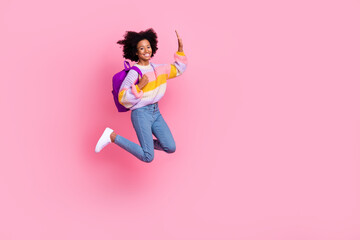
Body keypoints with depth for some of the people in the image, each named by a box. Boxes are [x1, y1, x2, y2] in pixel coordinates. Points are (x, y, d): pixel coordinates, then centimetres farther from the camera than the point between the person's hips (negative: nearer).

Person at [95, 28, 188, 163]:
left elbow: (178, 69, 22)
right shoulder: (134, 73, -14)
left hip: (156, 112, 7)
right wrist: (139, 86, -27)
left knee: (170, 148, -4)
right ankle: (112, 136, 1)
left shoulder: (158, 68, 8)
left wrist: (180, 49, 12)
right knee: (148, 157, -12)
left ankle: (148, 143, 25)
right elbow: (123, 98, -17)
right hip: (141, 113, -7)